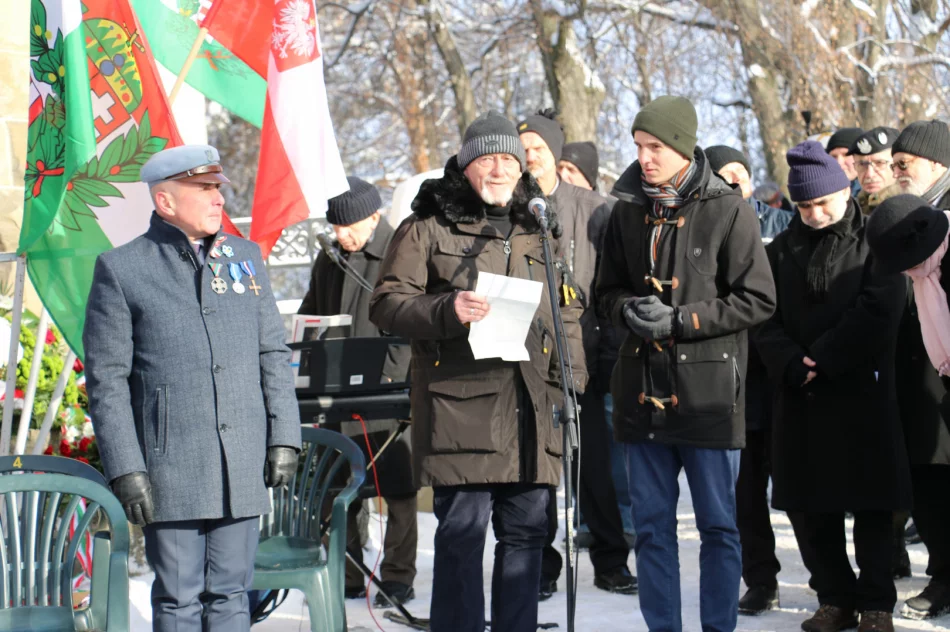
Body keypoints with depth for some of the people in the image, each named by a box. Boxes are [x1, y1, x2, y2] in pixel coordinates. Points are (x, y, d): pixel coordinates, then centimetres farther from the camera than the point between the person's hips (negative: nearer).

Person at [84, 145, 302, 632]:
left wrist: (283, 438, 5)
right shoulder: (121, 270, -1)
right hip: (172, 469, -4)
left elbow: (274, 355, 15)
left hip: (243, 465, 4)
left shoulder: (245, 257, 14)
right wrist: (125, 469, -10)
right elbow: (106, 379, -4)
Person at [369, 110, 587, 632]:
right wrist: (446, 311, -19)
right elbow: (387, 304, -2)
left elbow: (568, 312, 24)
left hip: (532, 408, 5)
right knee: (461, 531, -5)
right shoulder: (427, 228, 3)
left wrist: (571, 380, 12)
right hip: (461, 402, -5)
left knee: (526, 530, 8)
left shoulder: (540, 231, 20)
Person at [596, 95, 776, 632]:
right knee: (652, 523, 9)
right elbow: (609, 287, 18)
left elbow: (758, 300, -7)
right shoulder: (629, 210, 8)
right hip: (643, 391, 5)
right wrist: (629, 310, -5)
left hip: (708, 392, -5)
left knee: (718, 523, 5)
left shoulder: (728, 211, -7)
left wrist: (681, 320, -14)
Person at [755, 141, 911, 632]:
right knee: (807, 505, 5)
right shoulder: (784, 248, 11)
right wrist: (792, 365, -13)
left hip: (862, 390, -4)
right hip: (799, 392, 4)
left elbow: (878, 310, -12)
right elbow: (766, 316, 3)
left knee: (870, 503, -1)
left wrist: (822, 359, -14)